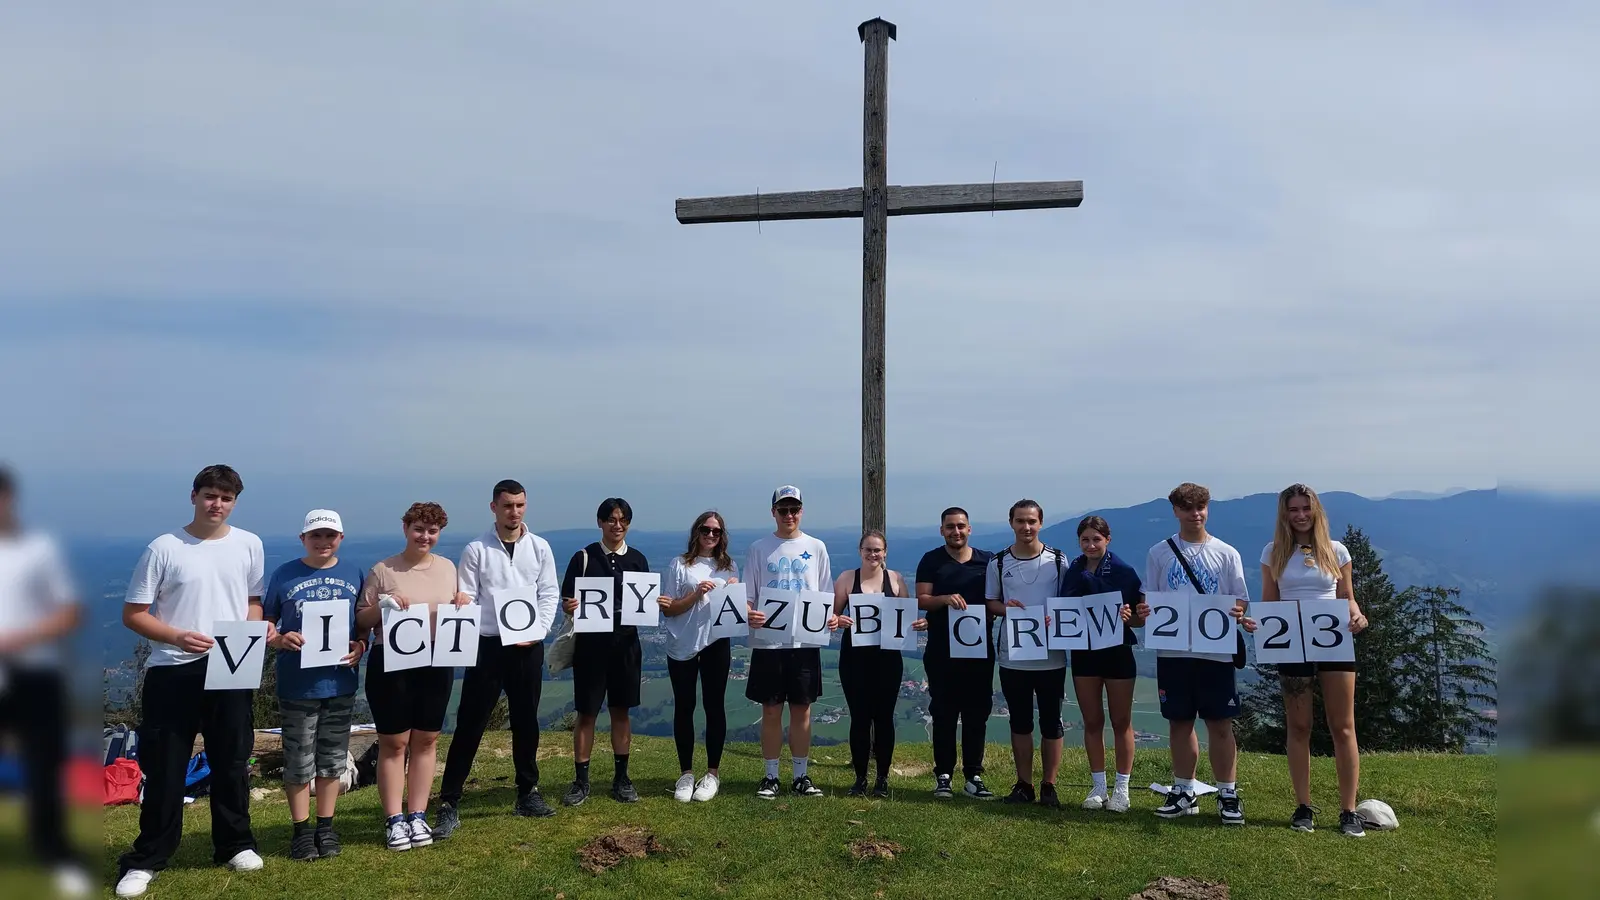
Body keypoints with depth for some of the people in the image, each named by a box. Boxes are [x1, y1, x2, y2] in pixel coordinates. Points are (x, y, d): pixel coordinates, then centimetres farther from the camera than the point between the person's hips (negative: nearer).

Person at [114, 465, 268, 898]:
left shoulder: (249, 545, 5)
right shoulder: (163, 548, -5)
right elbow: (133, 614, -3)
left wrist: (259, 627, -6)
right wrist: (176, 637, -20)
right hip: (172, 673, -3)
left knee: (231, 763, 12)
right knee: (164, 768, 2)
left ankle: (235, 845, 27)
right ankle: (146, 860, 15)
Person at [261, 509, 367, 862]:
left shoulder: (355, 574, 5)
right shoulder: (284, 575, -1)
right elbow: (264, 624, 2)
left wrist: (360, 646, -9)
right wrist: (280, 640, -18)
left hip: (340, 683, 2)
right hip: (297, 684, -2)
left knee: (332, 759, 12)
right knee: (299, 762, 5)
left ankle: (326, 826, 24)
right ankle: (302, 830, 19)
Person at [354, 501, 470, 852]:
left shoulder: (447, 567, 9)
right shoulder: (383, 570, -3)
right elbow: (360, 621, 0)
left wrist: (462, 606, -4)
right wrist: (382, 606, -19)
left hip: (437, 664, 4)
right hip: (391, 665, -4)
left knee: (426, 740, 8)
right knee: (393, 743, 2)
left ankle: (417, 815, 18)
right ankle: (394, 820, 10)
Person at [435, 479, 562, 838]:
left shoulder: (539, 547, 4)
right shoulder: (476, 550, -3)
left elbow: (550, 593, 5)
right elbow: (465, 600, -5)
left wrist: (537, 630, -7)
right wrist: (473, 637, -18)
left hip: (529, 647, 3)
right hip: (487, 646, -3)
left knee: (526, 722, 12)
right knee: (470, 724, -2)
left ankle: (527, 793, 26)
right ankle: (449, 804, 4)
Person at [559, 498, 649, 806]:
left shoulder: (638, 560, 7)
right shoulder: (584, 557, -1)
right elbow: (566, 601, -1)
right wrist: (570, 606, -23)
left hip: (625, 642, 2)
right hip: (590, 642, -2)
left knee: (621, 710, 9)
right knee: (586, 712, 2)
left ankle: (621, 778, 18)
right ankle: (581, 781, 12)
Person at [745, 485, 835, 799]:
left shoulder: (816, 547, 6)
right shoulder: (759, 549, 4)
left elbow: (826, 594, 9)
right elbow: (747, 595, 3)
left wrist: (831, 616, -10)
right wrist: (749, 613, -18)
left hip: (806, 641, 1)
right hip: (768, 641, -1)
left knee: (802, 710, 7)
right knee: (771, 711, 5)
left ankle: (801, 776, 16)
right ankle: (770, 776, 16)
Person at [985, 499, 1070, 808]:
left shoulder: (1058, 560, -1)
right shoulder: (998, 563, 3)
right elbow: (990, 602, 9)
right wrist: (1005, 608, -13)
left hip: (1051, 656, -1)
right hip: (1013, 657, 2)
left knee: (1052, 722, 5)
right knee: (1020, 722, 11)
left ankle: (1049, 786, 16)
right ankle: (1024, 785, 20)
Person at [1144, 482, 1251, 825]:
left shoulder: (1226, 553, 4)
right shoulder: (1158, 553, 7)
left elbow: (1241, 601, 5)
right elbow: (1147, 602, 8)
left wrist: (1237, 612, -18)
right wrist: (1142, 612, -15)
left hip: (1215, 650, -1)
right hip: (1173, 650, 1)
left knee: (1220, 723, 1)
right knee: (1180, 722, 9)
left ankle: (1228, 794, 12)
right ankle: (1183, 792, 20)